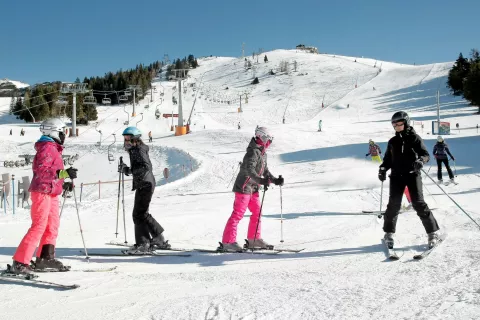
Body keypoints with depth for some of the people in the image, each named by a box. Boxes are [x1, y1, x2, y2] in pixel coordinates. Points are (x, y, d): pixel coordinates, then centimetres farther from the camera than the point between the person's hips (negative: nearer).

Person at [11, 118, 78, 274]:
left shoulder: (54, 149, 19)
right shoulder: (47, 148, -12)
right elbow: (41, 170, -24)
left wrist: (63, 184, 17)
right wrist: (63, 173, -29)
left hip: (51, 193, 10)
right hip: (42, 192, -10)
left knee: (52, 226, 10)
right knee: (39, 226, -11)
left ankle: (46, 258, 16)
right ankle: (20, 262, -9)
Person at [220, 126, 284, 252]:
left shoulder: (263, 153, 14)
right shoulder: (253, 152, -18)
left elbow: (265, 171, 21)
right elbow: (249, 170, -30)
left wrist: (275, 180, 8)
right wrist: (261, 180, -42)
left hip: (253, 188, 10)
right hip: (244, 187, -10)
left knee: (257, 212, 13)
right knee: (238, 213, -10)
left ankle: (254, 239, 23)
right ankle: (228, 242, -9)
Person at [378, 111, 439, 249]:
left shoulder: (414, 138, 2)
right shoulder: (392, 142, 15)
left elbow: (426, 154, -3)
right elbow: (388, 159, 19)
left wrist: (421, 160, -25)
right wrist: (383, 168, 0)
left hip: (412, 174, -3)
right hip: (397, 176, 3)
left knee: (418, 203, -9)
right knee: (393, 204, -2)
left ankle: (433, 232, 0)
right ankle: (389, 233, 12)